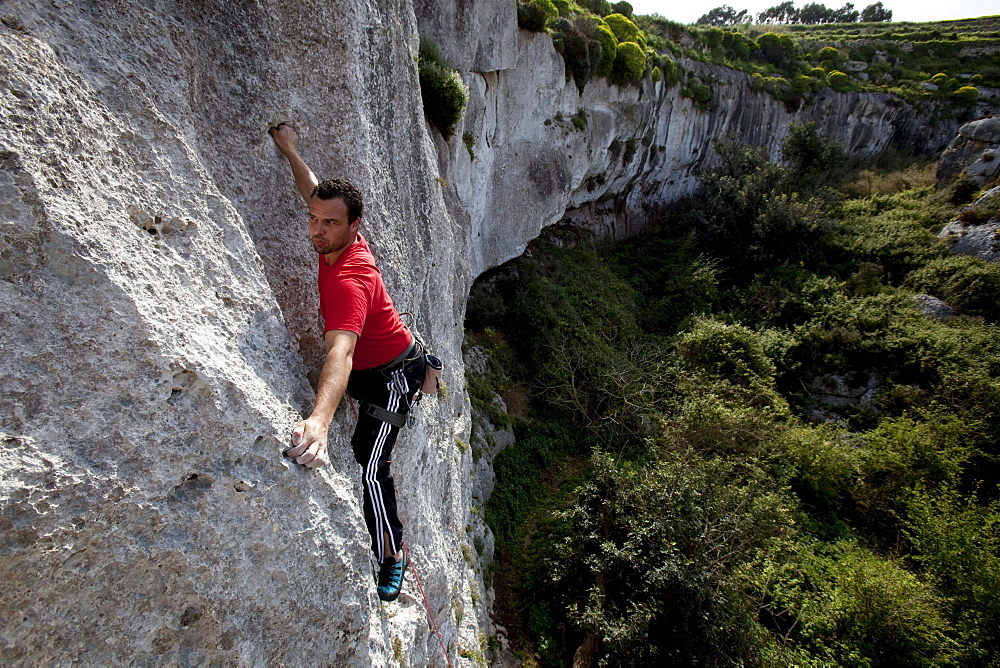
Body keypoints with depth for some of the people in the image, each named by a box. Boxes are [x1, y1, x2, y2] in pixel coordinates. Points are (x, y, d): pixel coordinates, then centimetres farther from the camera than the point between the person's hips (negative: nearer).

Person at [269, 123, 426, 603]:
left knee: (368, 468, -12)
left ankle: (391, 559, 6)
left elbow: (341, 352, -54)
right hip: (367, 368, 9)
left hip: (391, 375, -9)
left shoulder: (349, 279, -37)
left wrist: (319, 421, -67)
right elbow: (315, 192, 12)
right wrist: (289, 150, 20)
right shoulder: (339, 242, -11)